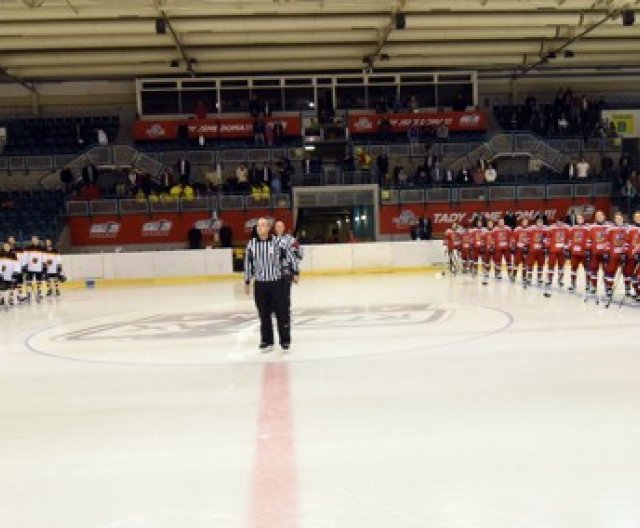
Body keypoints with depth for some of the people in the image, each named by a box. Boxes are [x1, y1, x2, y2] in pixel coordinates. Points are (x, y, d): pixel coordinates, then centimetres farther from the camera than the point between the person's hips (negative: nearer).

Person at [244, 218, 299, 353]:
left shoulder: (277, 242, -8)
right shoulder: (251, 244, 0)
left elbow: (290, 256, 1)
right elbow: (248, 263, 9)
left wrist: (295, 272, 2)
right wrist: (247, 282, 12)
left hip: (277, 282, -2)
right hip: (260, 284, 2)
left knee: (282, 312, 2)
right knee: (264, 314, 9)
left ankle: (285, 341, 14)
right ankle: (267, 342, 20)